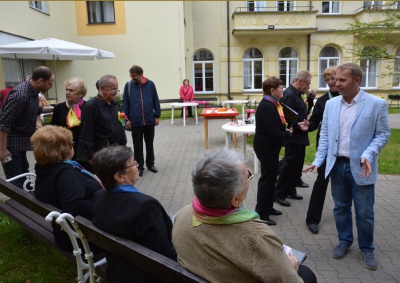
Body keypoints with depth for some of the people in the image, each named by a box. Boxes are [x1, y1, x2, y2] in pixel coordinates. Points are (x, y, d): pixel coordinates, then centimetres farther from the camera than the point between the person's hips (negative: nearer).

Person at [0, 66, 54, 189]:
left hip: (20, 141, 10)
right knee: (15, 180, -2)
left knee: (23, 173, 21)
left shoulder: (32, 91, 2)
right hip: (11, 143, -10)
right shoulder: (20, 95, -27)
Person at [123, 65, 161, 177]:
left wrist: (157, 116, 2)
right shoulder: (128, 85, -2)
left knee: (150, 143, 13)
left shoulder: (150, 84, -2)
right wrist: (127, 118, 0)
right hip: (135, 121, 0)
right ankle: (139, 166, 18)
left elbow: (155, 100, 3)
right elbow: (126, 103, 3)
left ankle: (150, 164, 27)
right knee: (137, 145, 7)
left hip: (149, 120, 1)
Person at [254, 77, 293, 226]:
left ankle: (267, 207, 34)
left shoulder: (271, 104, 8)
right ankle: (261, 214, 10)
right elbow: (274, 133, -27)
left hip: (268, 146, 10)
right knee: (267, 178, -1)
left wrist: (285, 129, -5)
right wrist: (288, 133, -11)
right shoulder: (267, 107, -24)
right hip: (267, 147, -10)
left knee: (271, 176, 19)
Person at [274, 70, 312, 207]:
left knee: (297, 166, 16)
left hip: (299, 138, 10)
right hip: (294, 138, -10)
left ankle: (290, 190, 29)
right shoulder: (289, 95, -18)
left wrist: (309, 100, 8)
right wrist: (301, 127, -16)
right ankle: (279, 194, 9)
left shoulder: (296, 94, 12)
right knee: (289, 166, -2)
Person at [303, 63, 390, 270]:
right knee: (340, 208, 15)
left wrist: (368, 155, -20)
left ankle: (367, 249, 30)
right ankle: (344, 241, 35)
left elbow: (383, 134, -4)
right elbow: (325, 134, 6)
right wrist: (318, 160, -2)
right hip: (337, 165, 3)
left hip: (360, 167, -3)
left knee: (364, 213, 9)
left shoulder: (377, 104, -8)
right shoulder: (331, 104, 3)